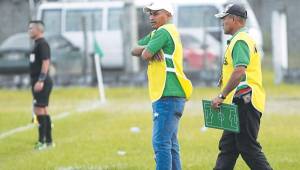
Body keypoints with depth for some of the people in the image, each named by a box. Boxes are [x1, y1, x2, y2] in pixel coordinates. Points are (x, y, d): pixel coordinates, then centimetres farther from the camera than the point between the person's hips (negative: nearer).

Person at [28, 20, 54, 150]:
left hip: (41, 82, -10)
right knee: (43, 110, 12)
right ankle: (48, 140, 16)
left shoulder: (42, 44, -13)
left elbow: (46, 62, -21)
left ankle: (42, 141, -11)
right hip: (38, 82, 10)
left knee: (39, 110, -11)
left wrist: (40, 81, -25)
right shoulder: (37, 44, 17)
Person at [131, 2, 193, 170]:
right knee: (171, 143, 13)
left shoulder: (164, 32, -9)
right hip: (170, 95, 10)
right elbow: (135, 50, 15)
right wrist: (147, 48, -4)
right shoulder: (156, 34, 21)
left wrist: (146, 50, 6)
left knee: (161, 142, -14)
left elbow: (145, 55, -15)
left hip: (167, 96, -10)